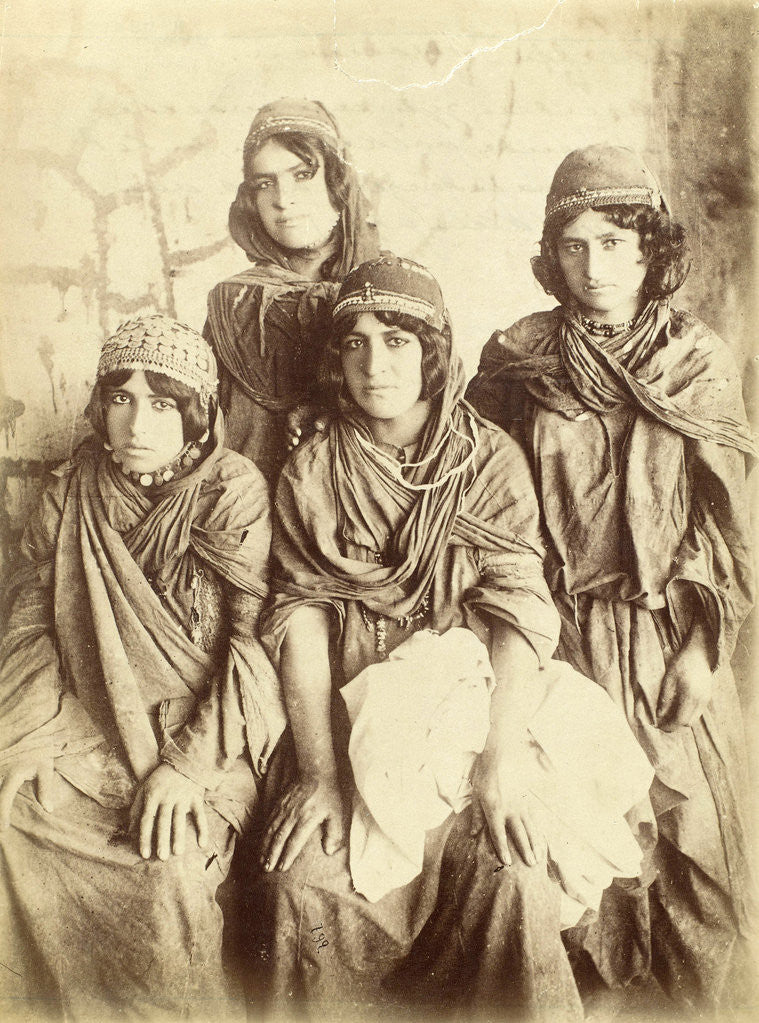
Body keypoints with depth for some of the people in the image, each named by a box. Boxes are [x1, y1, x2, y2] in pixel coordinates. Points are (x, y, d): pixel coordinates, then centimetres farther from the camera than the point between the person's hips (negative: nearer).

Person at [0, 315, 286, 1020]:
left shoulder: (236, 493, -6)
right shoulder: (70, 493, 6)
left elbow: (255, 645, -11)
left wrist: (185, 765, -19)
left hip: (204, 731, -3)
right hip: (87, 722, 4)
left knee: (168, 863, -26)